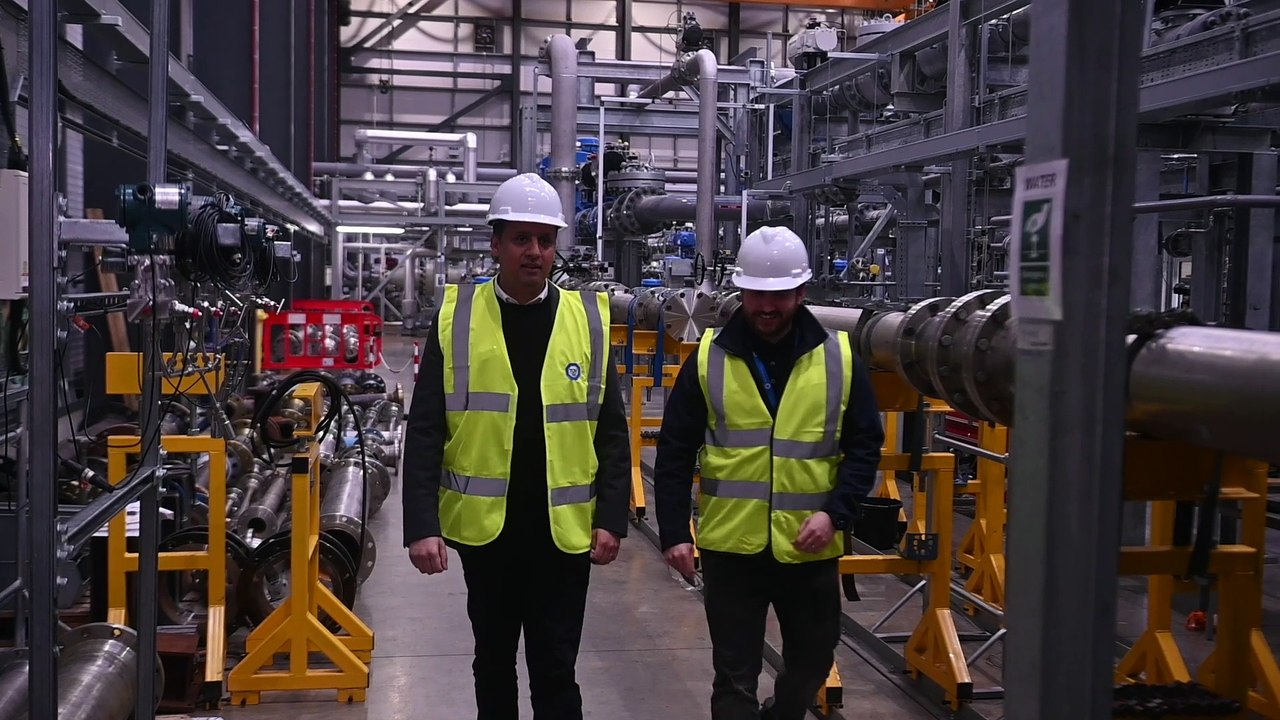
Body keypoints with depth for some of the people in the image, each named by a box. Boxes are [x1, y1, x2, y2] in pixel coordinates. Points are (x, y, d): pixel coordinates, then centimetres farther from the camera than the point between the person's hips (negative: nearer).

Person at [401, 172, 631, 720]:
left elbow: (611, 432, 2)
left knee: (555, 669, 5)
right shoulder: (456, 318, -3)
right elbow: (425, 433, -5)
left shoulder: (588, 319, 0)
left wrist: (612, 518, -5)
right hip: (484, 526, 1)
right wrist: (422, 525, -14)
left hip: (563, 528, 0)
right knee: (493, 660, 17)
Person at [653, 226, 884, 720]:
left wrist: (834, 513, -12)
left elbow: (864, 447, 1)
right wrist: (673, 532, -8)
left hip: (810, 547, 2)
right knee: (734, 677, 5)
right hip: (731, 547, -2)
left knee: (811, 664, 20)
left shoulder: (839, 358, -1)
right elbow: (675, 452, -1)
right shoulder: (709, 358, -3)